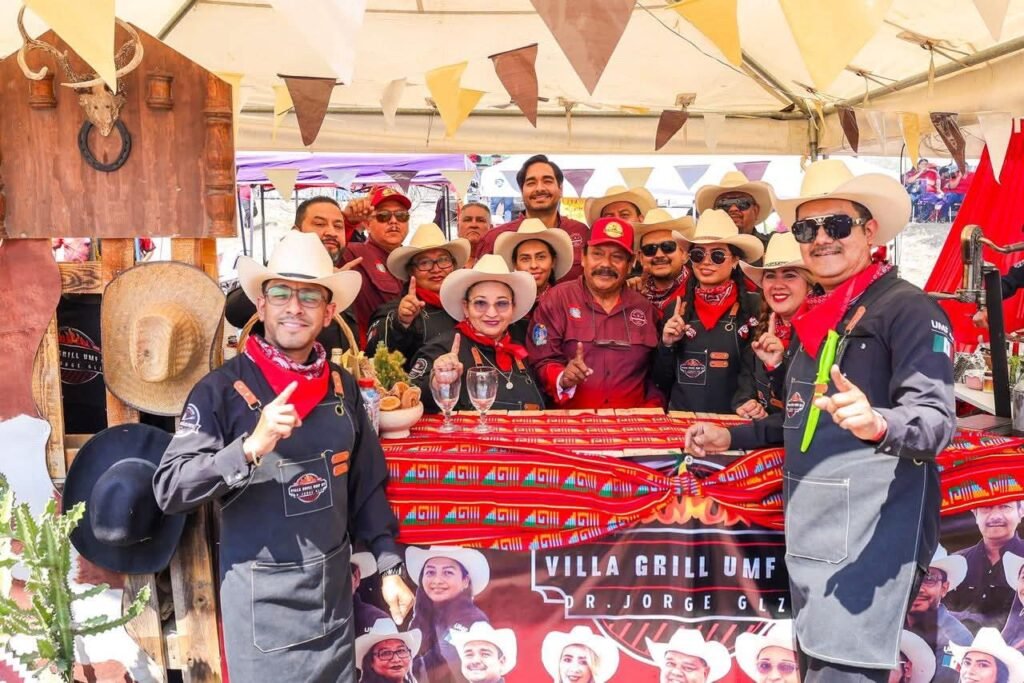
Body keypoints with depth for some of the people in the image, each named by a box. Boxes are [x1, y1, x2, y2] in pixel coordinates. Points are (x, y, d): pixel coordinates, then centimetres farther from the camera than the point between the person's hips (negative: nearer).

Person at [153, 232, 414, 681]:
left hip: (334, 587, 5)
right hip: (262, 594, -4)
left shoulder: (343, 386, 2)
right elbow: (168, 490, -17)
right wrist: (251, 447, -29)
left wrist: (389, 567, 6)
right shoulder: (223, 388, -12)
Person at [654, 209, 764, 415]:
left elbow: (754, 371, -4)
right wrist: (667, 345, -4)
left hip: (728, 420, -2)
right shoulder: (676, 307, 8)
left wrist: (744, 402, -22)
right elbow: (661, 382, 11)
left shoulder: (753, 307, -1)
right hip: (680, 418, 3)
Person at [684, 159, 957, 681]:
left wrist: (877, 423, -38)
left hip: (871, 536, -9)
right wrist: (732, 437, 20)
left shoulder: (906, 307, -9)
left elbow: (936, 418, -19)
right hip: (810, 535, 9)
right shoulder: (814, 318, 18)